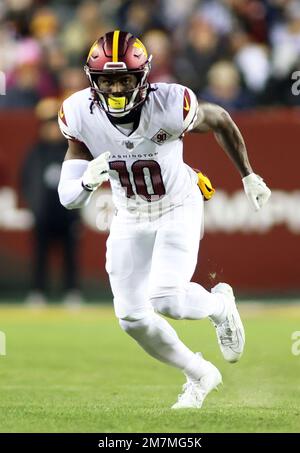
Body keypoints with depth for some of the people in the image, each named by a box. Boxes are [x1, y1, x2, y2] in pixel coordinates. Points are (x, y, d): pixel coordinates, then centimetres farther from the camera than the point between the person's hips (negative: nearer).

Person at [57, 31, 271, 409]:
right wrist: (88, 181, -38)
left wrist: (248, 176, 5)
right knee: (132, 317, 1)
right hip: (130, 218, 4)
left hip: (178, 209, -4)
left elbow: (219, 120, -6)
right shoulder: (80, 116, -21)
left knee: (166, 299, -21)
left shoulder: (170, 106, -29)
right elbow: (68, 198, -14)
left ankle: (219, 305, 15)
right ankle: (200, 375, 25)